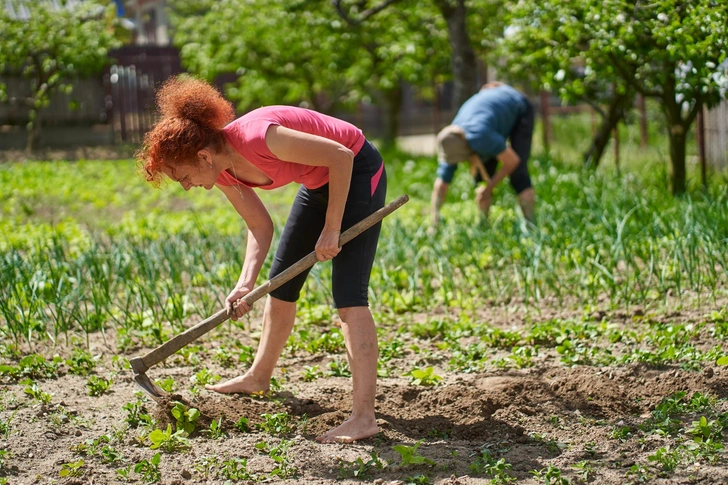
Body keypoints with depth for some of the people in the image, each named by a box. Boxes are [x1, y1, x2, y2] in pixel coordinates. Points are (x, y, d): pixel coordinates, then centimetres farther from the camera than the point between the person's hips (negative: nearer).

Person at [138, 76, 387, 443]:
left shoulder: (258, 138, -34)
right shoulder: (223, 171, -8)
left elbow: (341, 156, -27)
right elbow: (259, 226, 0)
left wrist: (331, 229, -22)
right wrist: (245, 285, -15)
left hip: (357, 171, -9)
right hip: (318, 183, 9)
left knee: (348, 293, -17)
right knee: (281, 280, 17)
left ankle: (363, 417, -20)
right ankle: (259, 377, 37)